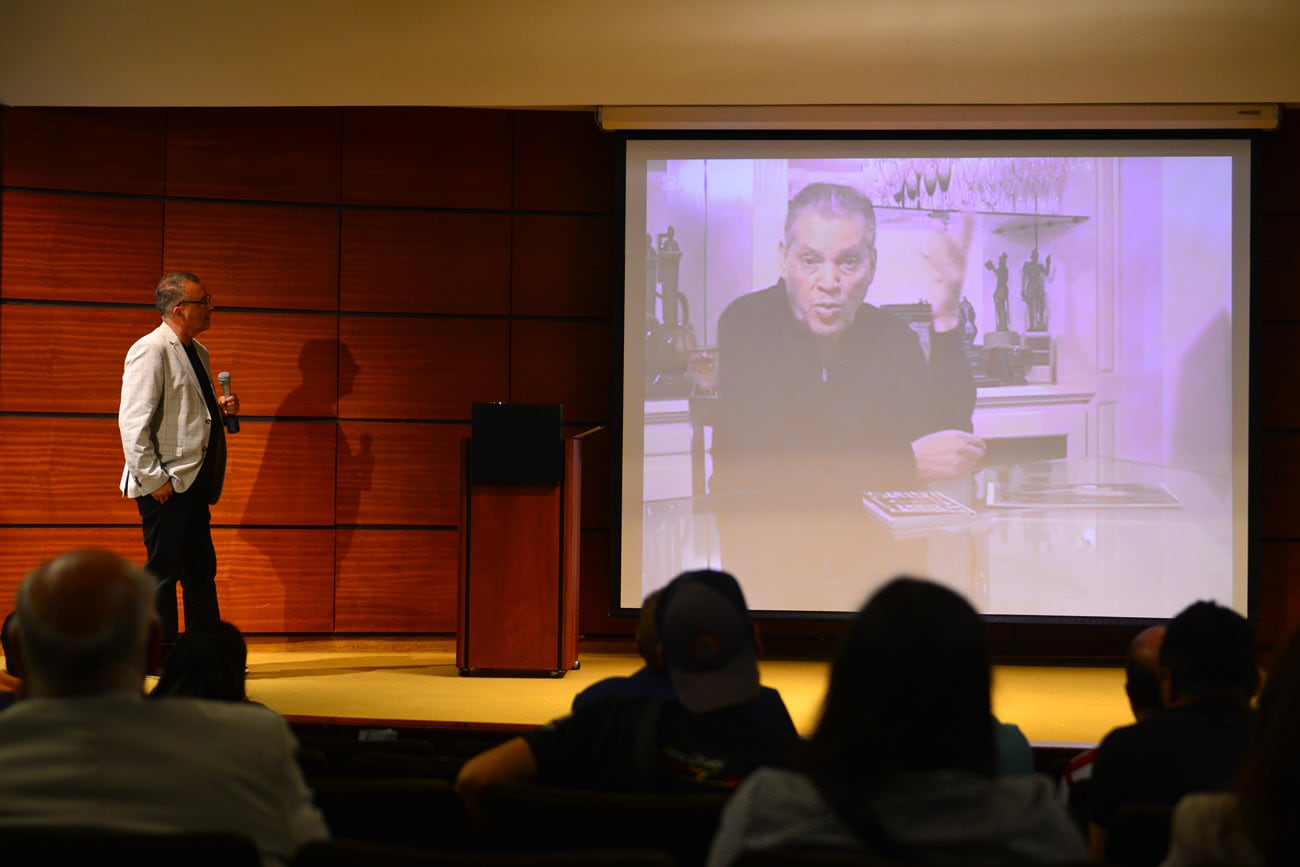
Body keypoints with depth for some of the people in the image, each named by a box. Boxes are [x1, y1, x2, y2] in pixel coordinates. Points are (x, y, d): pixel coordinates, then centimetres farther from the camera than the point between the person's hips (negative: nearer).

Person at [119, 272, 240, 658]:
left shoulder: (197, 352, 15)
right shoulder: (150, 350, -13)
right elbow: (133, 421, -18)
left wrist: (218, 407, 6)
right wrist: (154, 479, -20)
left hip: (193, 482, 9)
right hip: (166, 485, -9)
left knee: (201, 569, 12)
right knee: (163, 570, -1)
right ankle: (162, 655, 8)